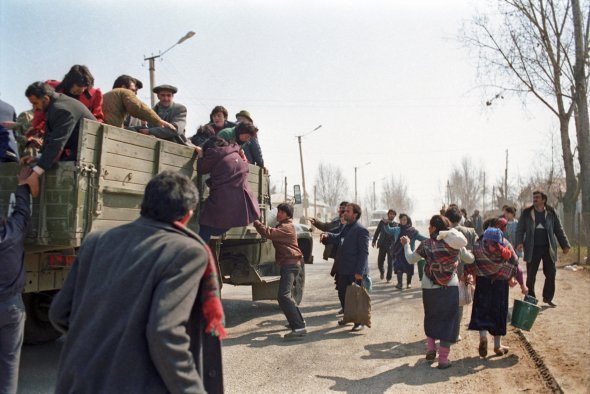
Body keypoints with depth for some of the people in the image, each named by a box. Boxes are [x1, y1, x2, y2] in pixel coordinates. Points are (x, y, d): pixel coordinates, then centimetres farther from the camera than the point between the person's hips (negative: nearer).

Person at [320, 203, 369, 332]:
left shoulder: (361, 230, -15)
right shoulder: (346, 227, 12)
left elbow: (364, 252, -18)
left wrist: (359, 272, -22)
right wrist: (327, 236, -1)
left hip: (354, 271, -8)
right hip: (343, 270, 8)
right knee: (342, 294, 17)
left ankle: (359, 322, 17)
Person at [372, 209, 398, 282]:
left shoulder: (395, 224, 2)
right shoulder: (382, 222, 5)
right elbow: (377, 231, 9)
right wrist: (374, 241, 7)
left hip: (391, 246, -1)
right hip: (382, 244, 1)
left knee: (390, 263, 0)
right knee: (380, 261, 4)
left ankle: (389, 278, 11)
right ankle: (382, 272, 34)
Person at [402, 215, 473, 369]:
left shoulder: (426, 244, -7)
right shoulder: (455, 244, -2)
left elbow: (411, 259, 2)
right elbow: (470, 259, 10)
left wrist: (406, 244, 17)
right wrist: (468, 251, 31)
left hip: (430, 288, 0)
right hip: (451, 288, 0)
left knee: (431, 318, 23)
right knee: (448, 321, 7)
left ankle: (430, 348, 18)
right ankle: (443, 358, 7)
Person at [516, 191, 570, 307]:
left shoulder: (551, 213, 3)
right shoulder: (526, 213, 1)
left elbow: (559, 230, 9)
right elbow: (520, 229, 1)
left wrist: (565, 245, 5)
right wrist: (519, 242, -15)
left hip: (548, 249, 1)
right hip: (533, 249, -1)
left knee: (551, 274, 4)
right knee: (530, 275, 2)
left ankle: (548, 298, 20)